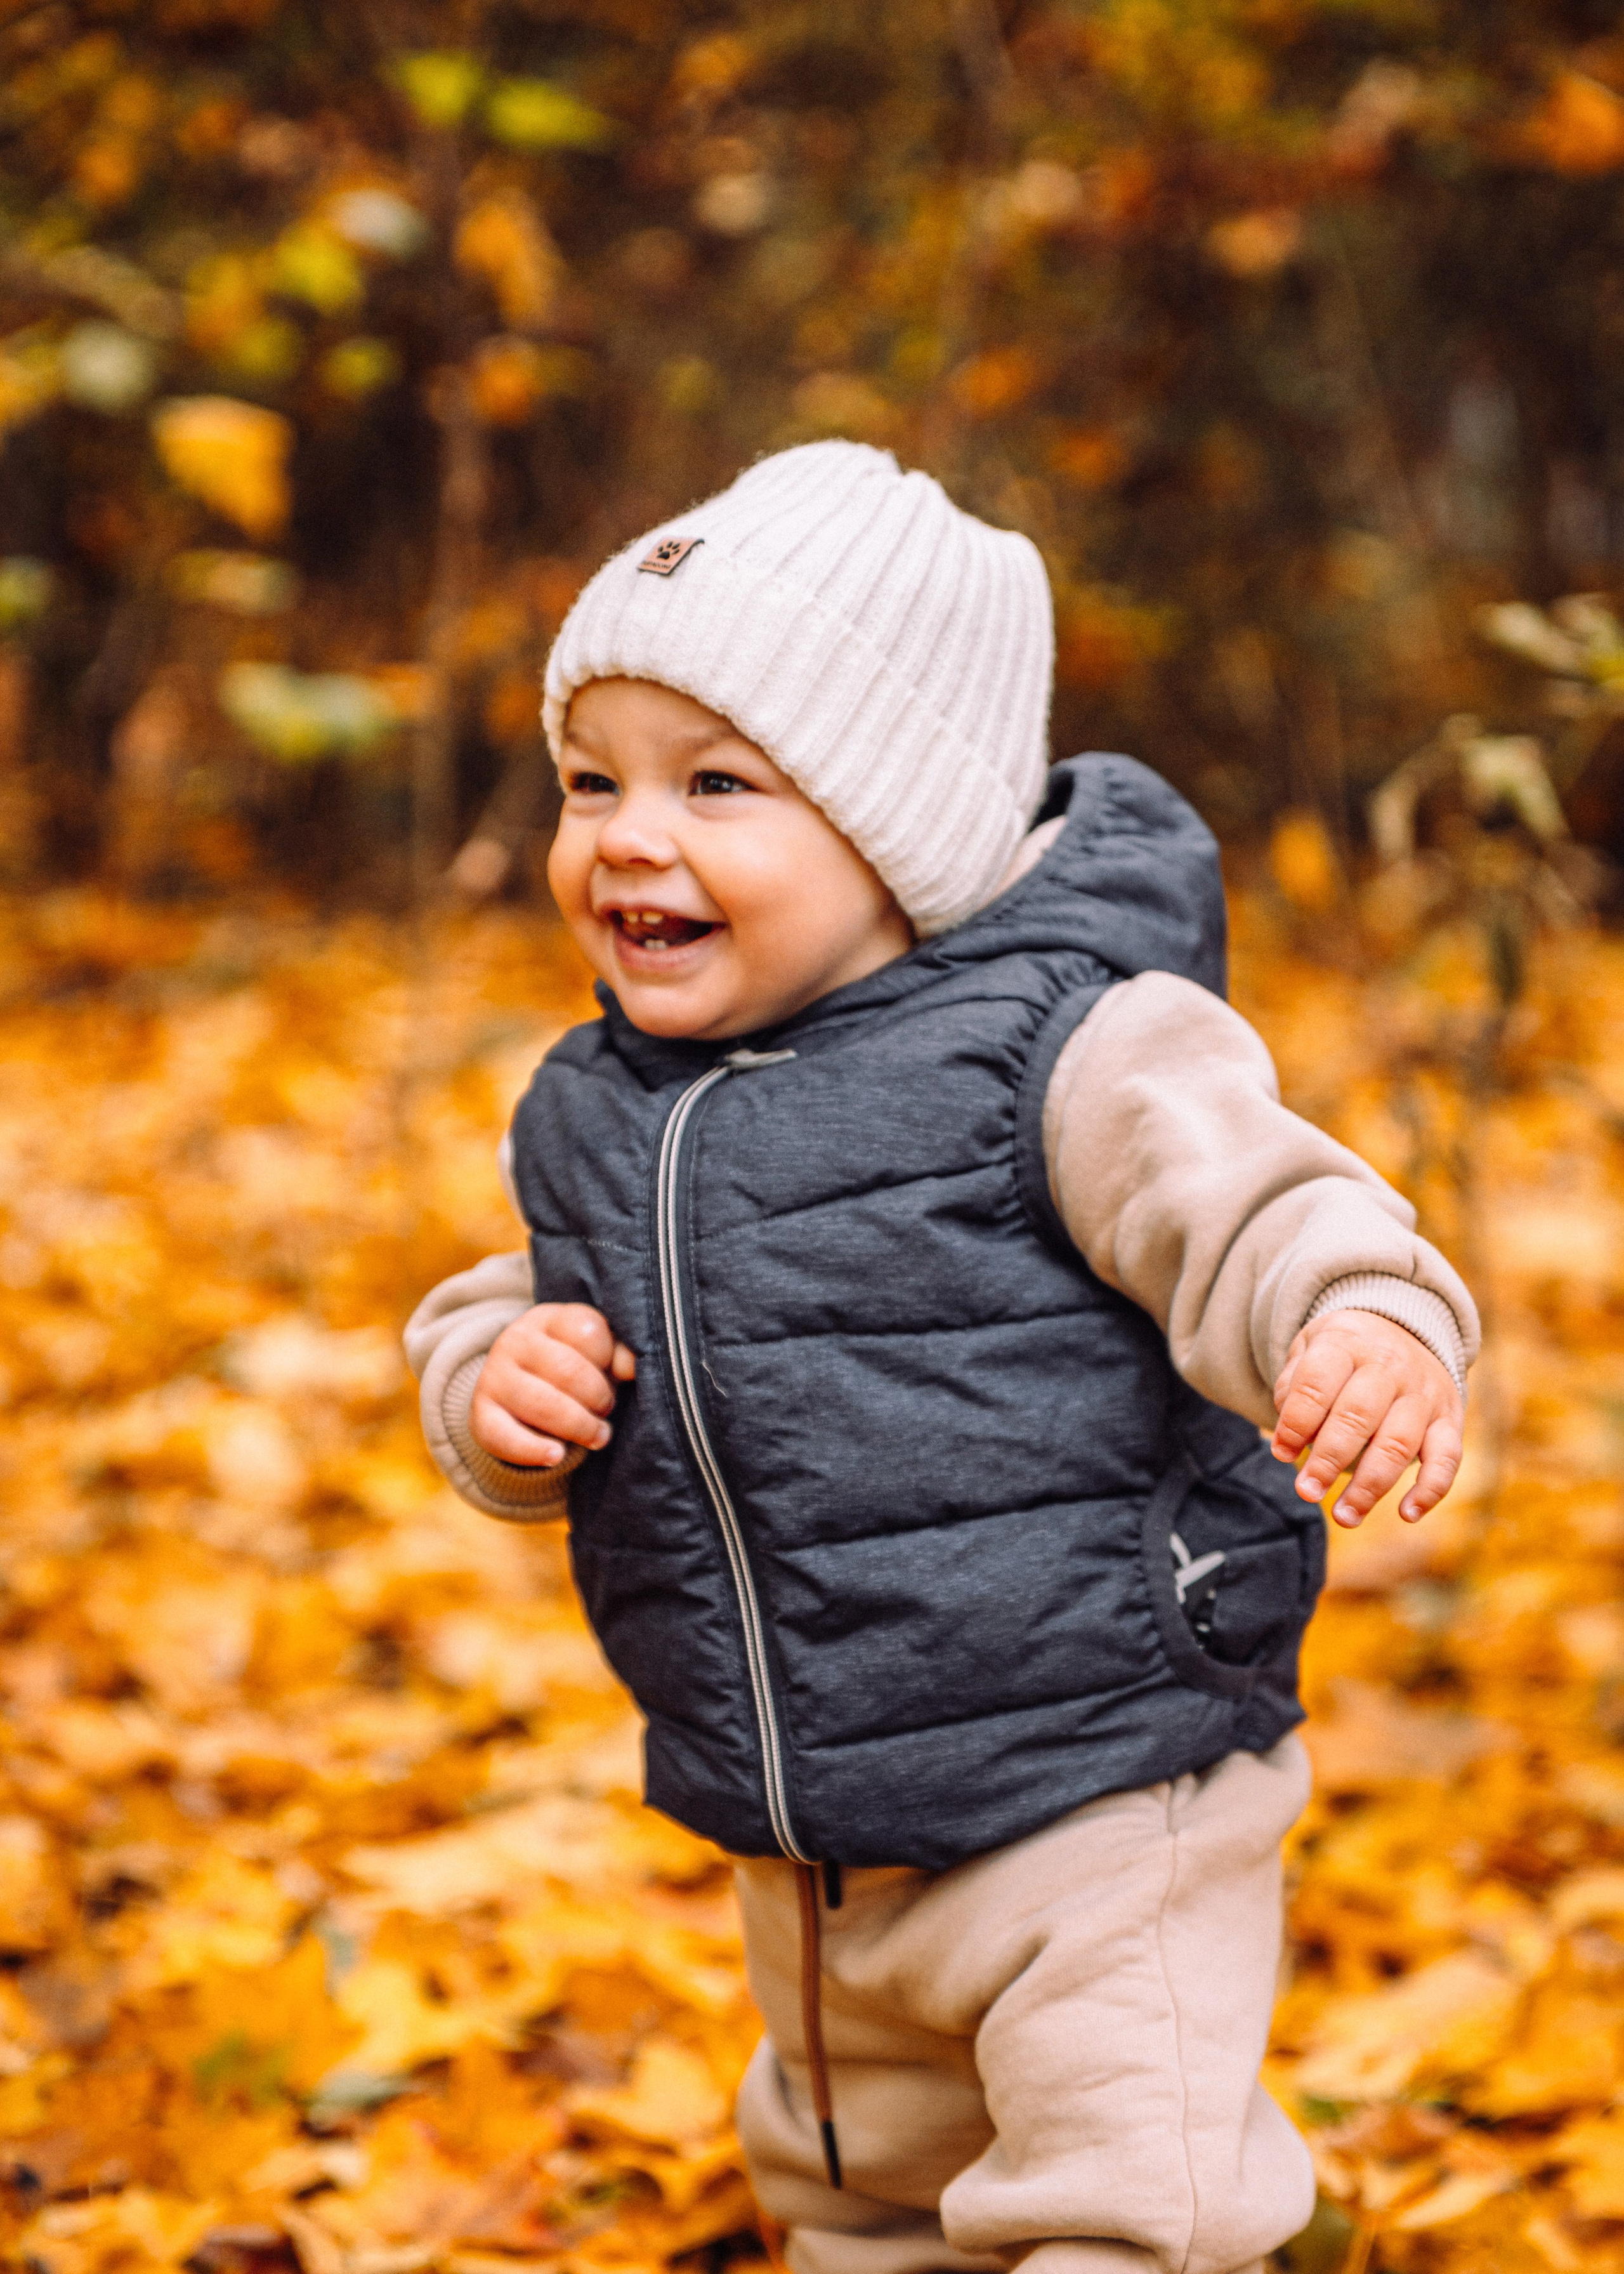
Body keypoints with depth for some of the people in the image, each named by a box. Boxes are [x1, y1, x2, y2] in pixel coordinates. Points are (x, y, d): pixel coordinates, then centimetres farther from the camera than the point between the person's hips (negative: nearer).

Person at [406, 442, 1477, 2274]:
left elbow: (1256, 1210, -25)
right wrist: (497, 1386, -9)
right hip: (801, 1850, 7)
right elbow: (485, 1321, 14)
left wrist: (1373, 1331, -46)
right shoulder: (595, 1114, 3)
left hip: (1093, 1796, -7)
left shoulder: (1058, 1050, -17)